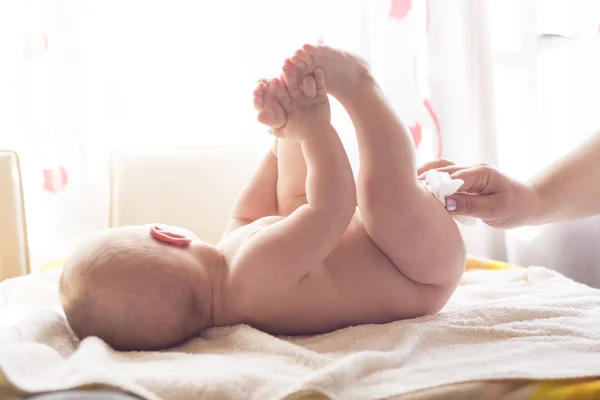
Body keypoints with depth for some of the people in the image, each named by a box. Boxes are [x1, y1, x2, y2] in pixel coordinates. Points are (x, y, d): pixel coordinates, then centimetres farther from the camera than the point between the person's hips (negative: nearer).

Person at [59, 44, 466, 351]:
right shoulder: (259, 269, -39)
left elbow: (248, 214, 8)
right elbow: (335, 204, -38)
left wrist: (287, 132, 5)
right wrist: (314, 126, -25)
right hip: (427, 273, -7)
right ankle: (353, 83, -14)